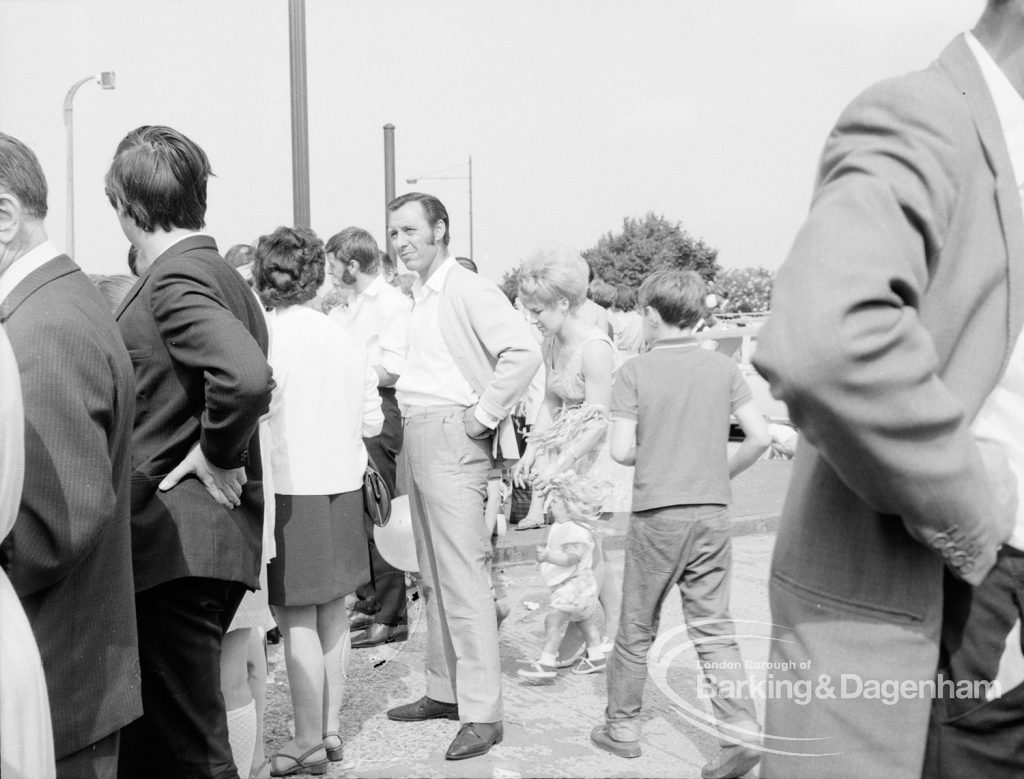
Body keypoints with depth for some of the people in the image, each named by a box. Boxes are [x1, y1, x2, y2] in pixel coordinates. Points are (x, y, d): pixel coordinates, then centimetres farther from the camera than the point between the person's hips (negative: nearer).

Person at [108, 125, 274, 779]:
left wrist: (217, 454, -17)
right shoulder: (223, 274, 14)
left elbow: (248, 378, -32)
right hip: (214, 537, 9)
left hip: (178, 541, -9)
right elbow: (252, 378, 19)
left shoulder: (174, 279, -15)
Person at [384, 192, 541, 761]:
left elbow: (524, 351, -21)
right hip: (419, 437, 10)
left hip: (453, 436, -9)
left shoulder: (467, 289, -10)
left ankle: (482, 713, -4)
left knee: (463, 577, -9)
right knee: (434, 576, 14)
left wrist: (483, 415, -18)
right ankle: (445, 691, 24)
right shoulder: (420, 298, 17)